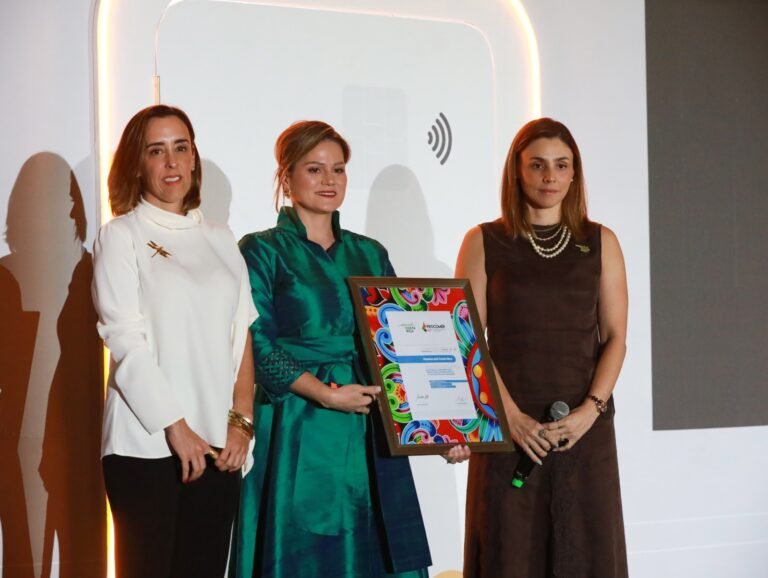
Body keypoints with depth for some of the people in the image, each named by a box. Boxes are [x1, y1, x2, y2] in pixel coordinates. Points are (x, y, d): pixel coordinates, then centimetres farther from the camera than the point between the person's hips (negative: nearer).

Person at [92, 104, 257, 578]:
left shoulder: (220, 240, 15)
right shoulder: (121, 236, 1)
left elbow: (242, 336, 11)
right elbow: (127, 342, -7)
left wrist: (241, 423, -1)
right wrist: (176, 428, -13)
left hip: (218, 444, 4)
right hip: (147, 443, -4)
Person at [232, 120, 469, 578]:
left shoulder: (370, 254, 15)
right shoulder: (262, 252, 0)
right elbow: (257, 346, -9)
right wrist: (326, 394, -19)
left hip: (373, 438, 4)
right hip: (301, 440, -4)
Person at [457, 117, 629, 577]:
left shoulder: (601, 242, 8)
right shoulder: (484, 243, 3)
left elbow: (615, 338, 4)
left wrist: (590, 409, -11)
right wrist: (512, 415, -14)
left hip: (585, 427, 1)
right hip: (510, 427, -1)